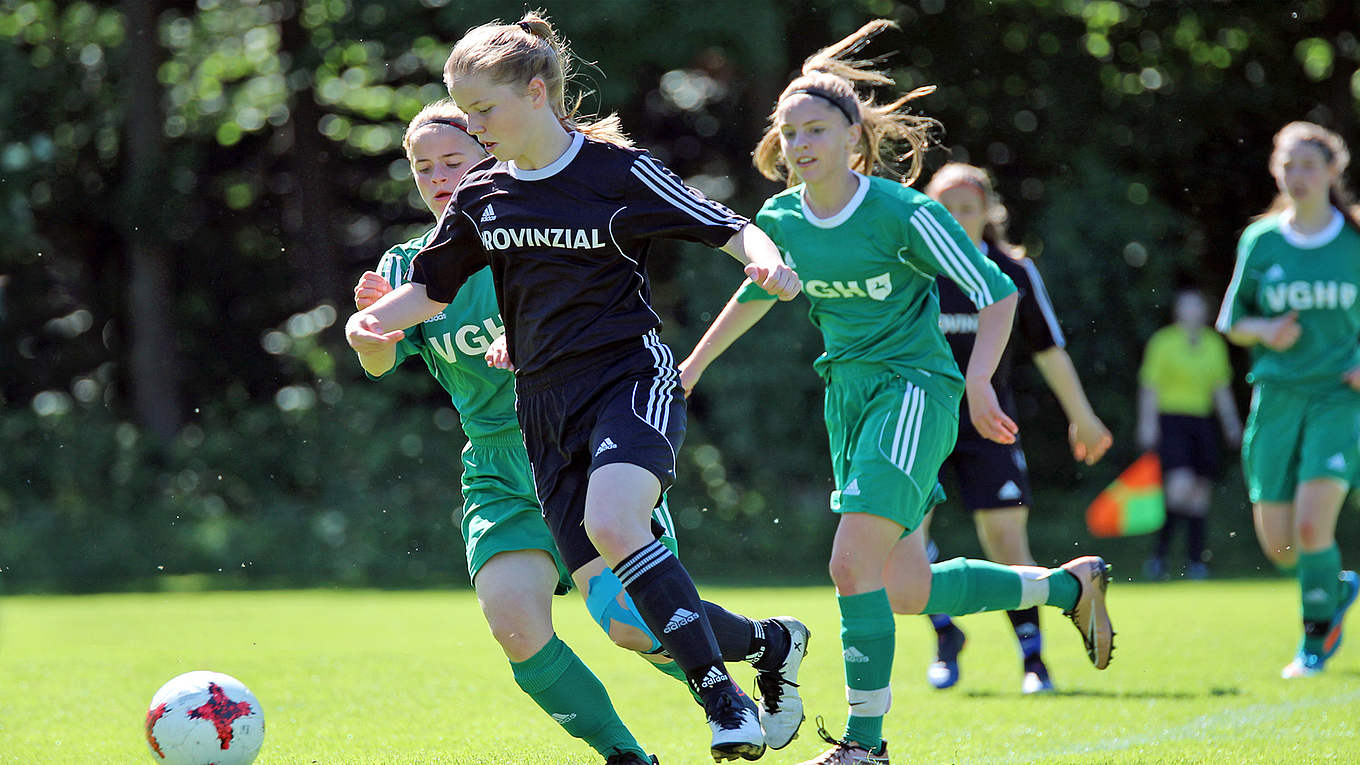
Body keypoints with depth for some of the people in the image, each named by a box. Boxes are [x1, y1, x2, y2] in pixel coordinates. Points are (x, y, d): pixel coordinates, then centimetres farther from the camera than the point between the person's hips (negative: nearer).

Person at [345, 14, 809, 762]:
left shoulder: (617, 170, -6)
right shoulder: (480, 196, 8)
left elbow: (730, 227, -5)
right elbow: (429, 287, 16)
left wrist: (765, 258, -27)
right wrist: (372, 320, -4)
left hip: (631, 378, -5)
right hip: (547, 410, 5)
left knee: (612, 525, -34)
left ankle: (722, 696, -24)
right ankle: (769, 641, 22)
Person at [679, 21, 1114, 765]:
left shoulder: (902, 213, -15)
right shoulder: (781, 219, 2)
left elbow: (995, 291, -10)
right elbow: (756, 292, 23)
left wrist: (978, 381, -22)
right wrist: (693, 365, 24)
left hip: (913, 387, -7)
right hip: (847, 391, 7)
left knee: (853, 564, -19)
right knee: (907, 592, 8)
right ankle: (1069, 585, 29)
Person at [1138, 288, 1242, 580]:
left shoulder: (1214, 344, 12)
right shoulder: (1163, 342, -2)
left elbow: (1222, 390, 17)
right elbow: (1150, 387, -3)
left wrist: (1231, 424, 9)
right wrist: (1147, 424, -11)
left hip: (1202, 424, 5)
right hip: (1171, 421, -5)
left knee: (1200, 493, 3)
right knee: (1181, 485, -20)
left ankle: (1196, 560, 9)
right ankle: (1160, 551, -5)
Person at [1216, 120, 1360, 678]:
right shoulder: (1259, 241, 4)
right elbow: (1233, 323, 11)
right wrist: (1266, 332, -10)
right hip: (1277, 397, 3)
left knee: (1312, 525, -18)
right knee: (1278, 545, 0)